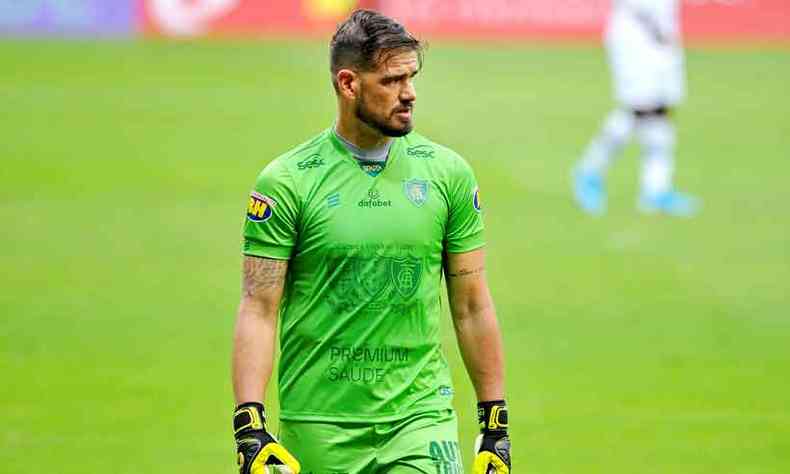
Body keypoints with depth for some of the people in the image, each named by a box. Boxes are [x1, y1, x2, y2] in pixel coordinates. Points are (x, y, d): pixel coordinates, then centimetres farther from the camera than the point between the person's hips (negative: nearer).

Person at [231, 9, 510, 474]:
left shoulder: (447, 173, 4)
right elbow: (259, 310, -6)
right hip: (319, 428, -1)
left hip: (421, 416, 1)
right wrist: (250, 425, -15)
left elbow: (472, 308, 9)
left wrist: (496, 422, 7)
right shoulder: (287, 182, -4)